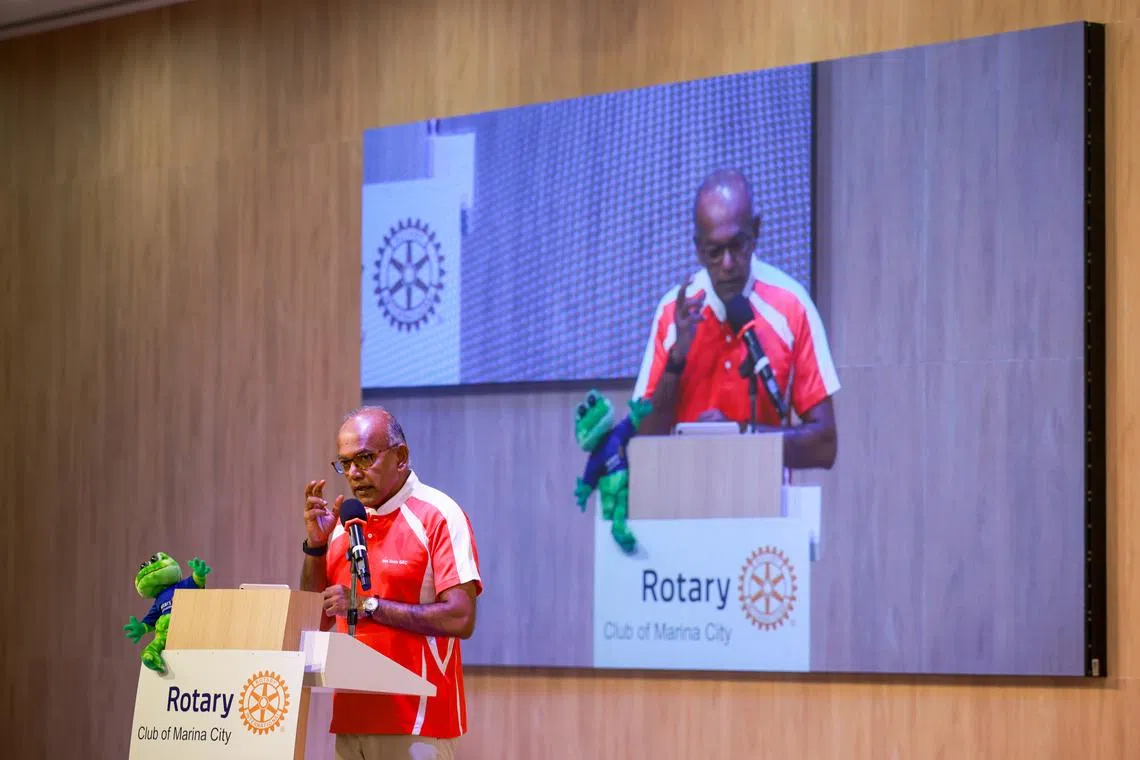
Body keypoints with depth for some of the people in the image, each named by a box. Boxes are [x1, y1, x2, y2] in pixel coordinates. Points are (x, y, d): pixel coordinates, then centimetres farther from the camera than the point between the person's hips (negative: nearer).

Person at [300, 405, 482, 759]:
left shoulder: (438, 515, -6)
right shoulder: (345, 522, 13)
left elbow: (460, 618, -15)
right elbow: (319, 621, 15)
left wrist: (368, 605, -16)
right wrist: (316, 545, 2)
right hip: (352, 722, 6)